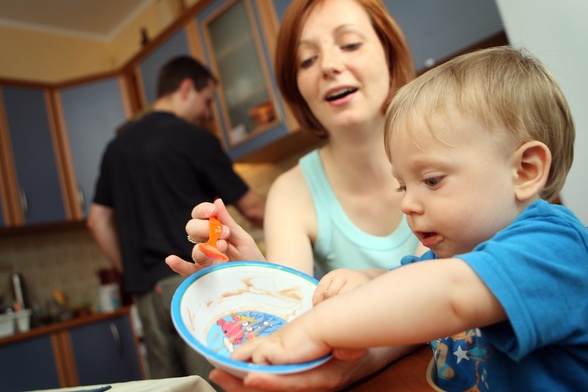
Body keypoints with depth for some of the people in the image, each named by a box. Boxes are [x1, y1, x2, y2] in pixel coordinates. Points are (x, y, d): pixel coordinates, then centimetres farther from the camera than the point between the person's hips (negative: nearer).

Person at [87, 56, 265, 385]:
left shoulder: (118, 145, 14)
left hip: (146, 292, 7)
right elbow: (252, 208, -2)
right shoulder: (194, 139, -6)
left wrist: (133, 271, 17)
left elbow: (98, 220, 16)